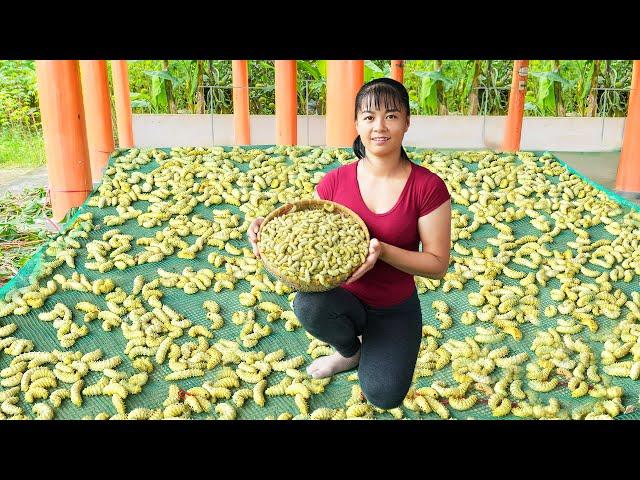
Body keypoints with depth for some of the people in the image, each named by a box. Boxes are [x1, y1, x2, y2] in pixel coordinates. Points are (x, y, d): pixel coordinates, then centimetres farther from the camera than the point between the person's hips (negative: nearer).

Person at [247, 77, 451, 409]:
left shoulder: (428, 187, -14)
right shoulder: (336, 181, -7)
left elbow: (437, 265, -13)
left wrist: (382, 250, -30)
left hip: (396, 308, -2)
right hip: (344, 297, 2)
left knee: (383, 395, -23)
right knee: (308, 305, -33)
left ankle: (374, 349, 15)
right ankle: (350, 351, 4)